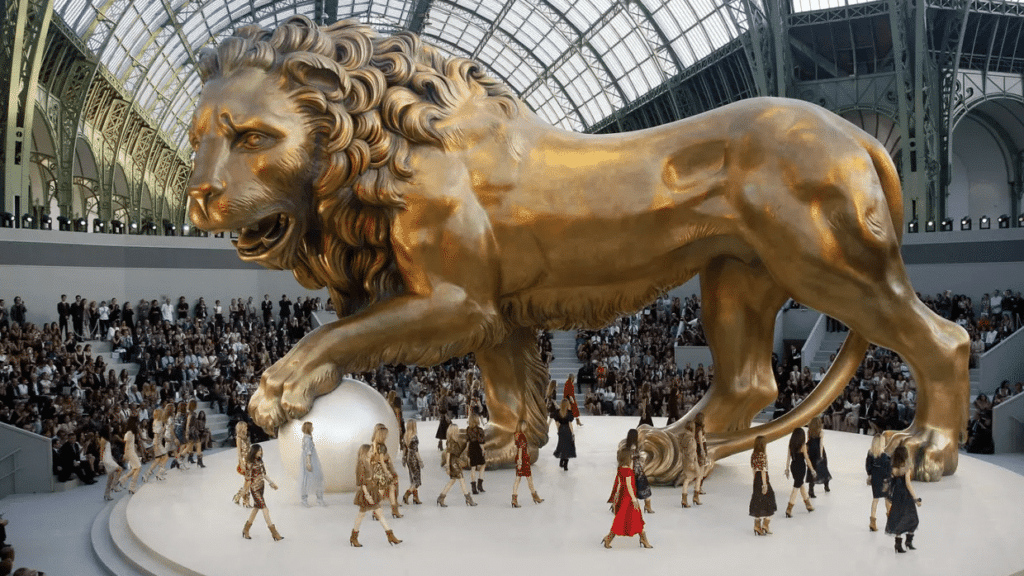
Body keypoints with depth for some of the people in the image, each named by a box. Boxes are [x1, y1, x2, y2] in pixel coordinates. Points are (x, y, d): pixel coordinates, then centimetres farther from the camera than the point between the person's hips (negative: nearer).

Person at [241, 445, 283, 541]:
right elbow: (248, 478, -11)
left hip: (261, 487, 8)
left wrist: (271, 483, 9)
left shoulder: (260, 461, 8)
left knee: (256, 508, 14)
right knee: (264, 508, -8)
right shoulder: (249, 463, -14)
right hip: (254, 489, -8)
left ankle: (246, 529, 28)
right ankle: (274, 532, -7)